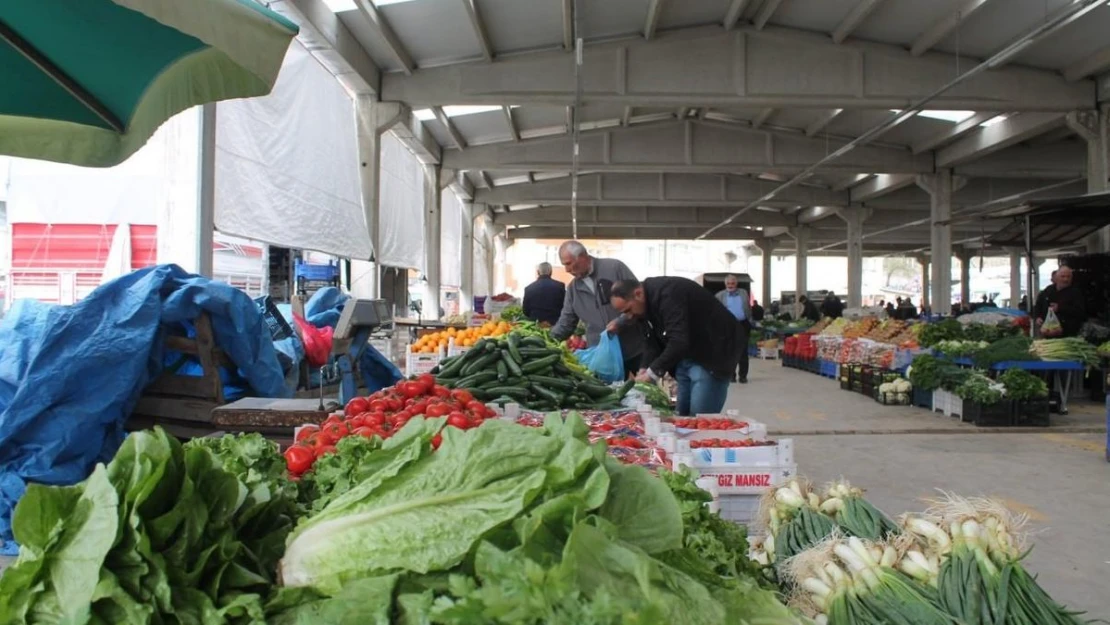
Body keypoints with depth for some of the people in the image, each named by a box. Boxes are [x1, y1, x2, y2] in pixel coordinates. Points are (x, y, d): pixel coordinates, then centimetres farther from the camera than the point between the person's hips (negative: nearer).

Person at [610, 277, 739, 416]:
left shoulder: (667, 294, -28)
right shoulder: (643, 306, 2)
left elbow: (679, 341, -34)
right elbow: (651, 342, 5)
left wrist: (652, 373, -28)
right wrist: (644, 371, -11)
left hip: (712, 351, -9)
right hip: (686, 354, 9)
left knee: (701, 418, -12)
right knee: (683, 414, 9)